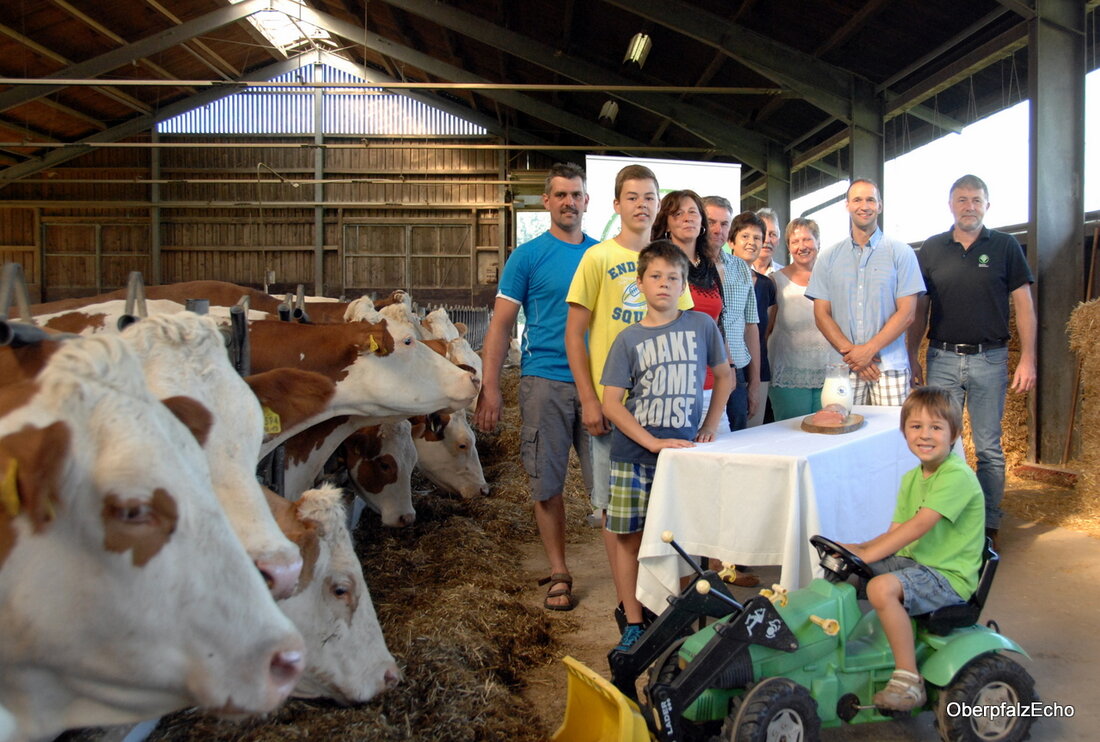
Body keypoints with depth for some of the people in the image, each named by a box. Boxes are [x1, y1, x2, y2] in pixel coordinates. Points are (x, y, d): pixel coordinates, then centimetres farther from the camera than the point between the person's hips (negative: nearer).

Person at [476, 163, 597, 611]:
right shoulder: (527, 256, 2)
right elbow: (501, 325, 0)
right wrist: (489, 387, -9)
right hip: (544, 381, -2)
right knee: (547, 482, 5)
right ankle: (559, 574, 19)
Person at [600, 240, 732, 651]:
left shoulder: (701, 325, 3)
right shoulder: (629, 339, -1)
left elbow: (723, 376, 15)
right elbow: (611, 403, -5)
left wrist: (710, 427, 5)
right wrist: (653, 443, -14)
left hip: (685, 452, 1)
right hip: (634, 455, 0)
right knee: (629, 538, 4)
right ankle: (633, 625, 17)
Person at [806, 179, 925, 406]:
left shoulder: (901, 253, 5)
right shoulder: (829, 258, 10)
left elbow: (907, 313, -1)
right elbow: (821, 314, 5)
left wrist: (868, 350, -11)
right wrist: (850, 353, -8)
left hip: (890, 365, -1)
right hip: (843, 365, 1)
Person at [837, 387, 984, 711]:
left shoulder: (957, 476, -17)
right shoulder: (912, 478, 11)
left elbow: (918, 526, -26)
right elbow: (894, 532, 8)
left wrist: (867, 553, -27)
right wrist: (858, 548, -10)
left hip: (948, 577, -9)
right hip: (912, 562, 9)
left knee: (882, 587, -32)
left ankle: (908, 679, -20)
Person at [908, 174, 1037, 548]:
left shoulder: (1005, 246, 3)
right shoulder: (932, 249, 7)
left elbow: (1024, 305, 2)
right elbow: (919, 308, 10)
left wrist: (1028, 359, -5)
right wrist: (912, 356, 4)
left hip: (989, 359, -1)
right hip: (942, 358, 1)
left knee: (988, 447, 5)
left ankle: (989, 524, 14)